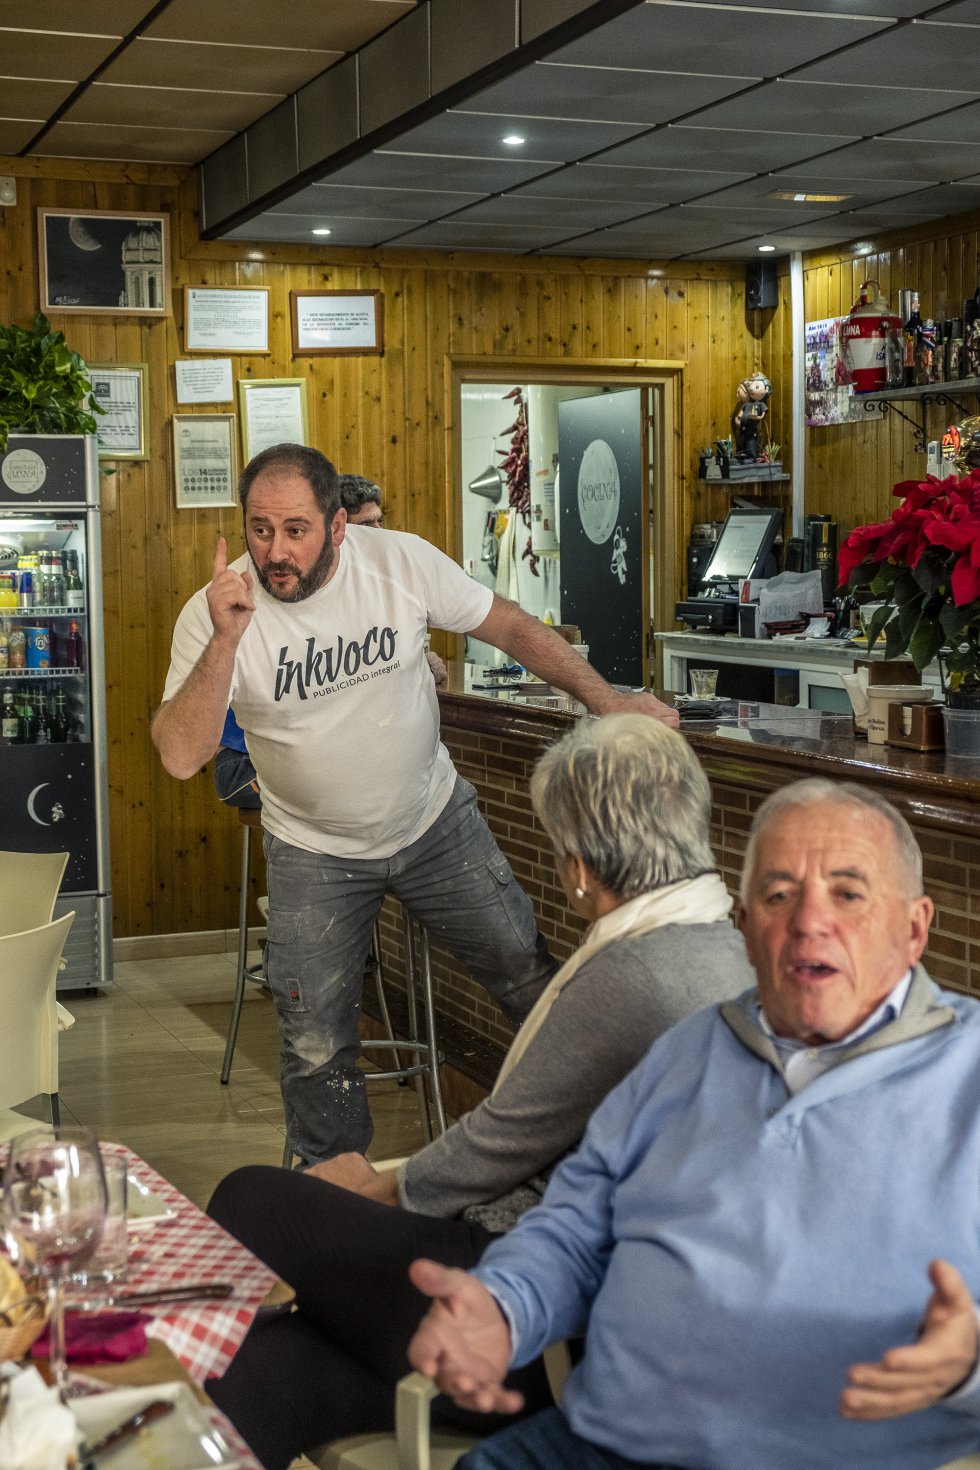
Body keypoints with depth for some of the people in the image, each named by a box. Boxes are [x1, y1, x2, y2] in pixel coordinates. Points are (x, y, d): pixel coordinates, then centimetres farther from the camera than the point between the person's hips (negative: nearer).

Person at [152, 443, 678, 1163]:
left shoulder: (401, 561, -16)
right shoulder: (216, 613, -20)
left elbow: (508, 624, -3)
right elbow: (181, 756, -29)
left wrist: (607, 699, -7)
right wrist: (226, 640, -40)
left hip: (436, 822, 1)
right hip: (315, 853, -1)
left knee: (531, 980, 9)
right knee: (316, 1048, 3)